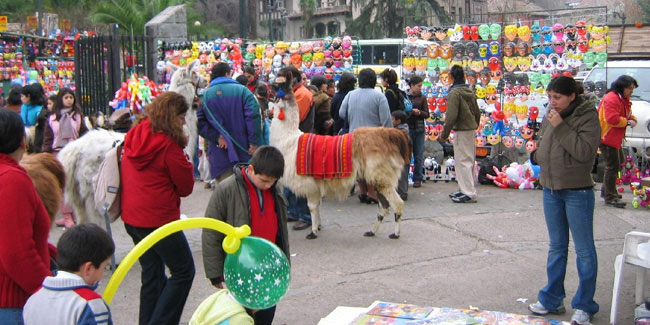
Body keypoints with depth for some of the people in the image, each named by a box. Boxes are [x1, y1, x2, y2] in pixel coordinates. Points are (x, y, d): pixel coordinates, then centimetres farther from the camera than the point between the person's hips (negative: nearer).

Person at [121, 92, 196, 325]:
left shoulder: (133, 137, 6)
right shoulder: (168, 144, -16)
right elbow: (186, 187, -10)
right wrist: (187, 164, 5)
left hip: (132, 218, 8)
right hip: (158, 219, -8)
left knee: (152, 274, 19)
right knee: (183, 271, 3)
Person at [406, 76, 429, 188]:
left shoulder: (422, 98, 6)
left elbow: (427, 114, 4)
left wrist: (419, 112, -15)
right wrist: (410, 111, -15)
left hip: (419, 129, 2)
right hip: (406, 128, -2)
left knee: (418, 156, 4)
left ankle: (417, 178, 12)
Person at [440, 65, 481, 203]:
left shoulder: (454, 93, -13)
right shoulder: (470, 92, 12)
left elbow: (451, 116, -19)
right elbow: (477, 112, 16)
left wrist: (444, 134, -13)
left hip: (461, 131, -9)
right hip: (471, 130, 9)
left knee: (463, 161, -6)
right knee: (469, 160, 15)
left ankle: (469, 193, -8)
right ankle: (466, 189, 24)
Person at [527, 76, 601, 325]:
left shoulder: (588, 116, -13)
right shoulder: (552, 115, 6)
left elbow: (585, 152, -23)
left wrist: (561, 127, -24)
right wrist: (537, 155, 2)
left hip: (577, 192, -7)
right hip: (551, 190, 7)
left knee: (584, 250, 4)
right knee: (556, 247, 16)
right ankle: (552, 300, 28)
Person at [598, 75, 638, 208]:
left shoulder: (624, 99, 14)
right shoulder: (611, 99, -21)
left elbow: (627, 113, 24)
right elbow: (612, 119, -30)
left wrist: (632, 118, 1)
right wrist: (627, 122, -19)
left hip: (615, 138, 11)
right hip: (606, 137, -11)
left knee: (617, 164, 19)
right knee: (613, 166, -8)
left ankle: (606, 191, 32)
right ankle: (610, 197, -1)